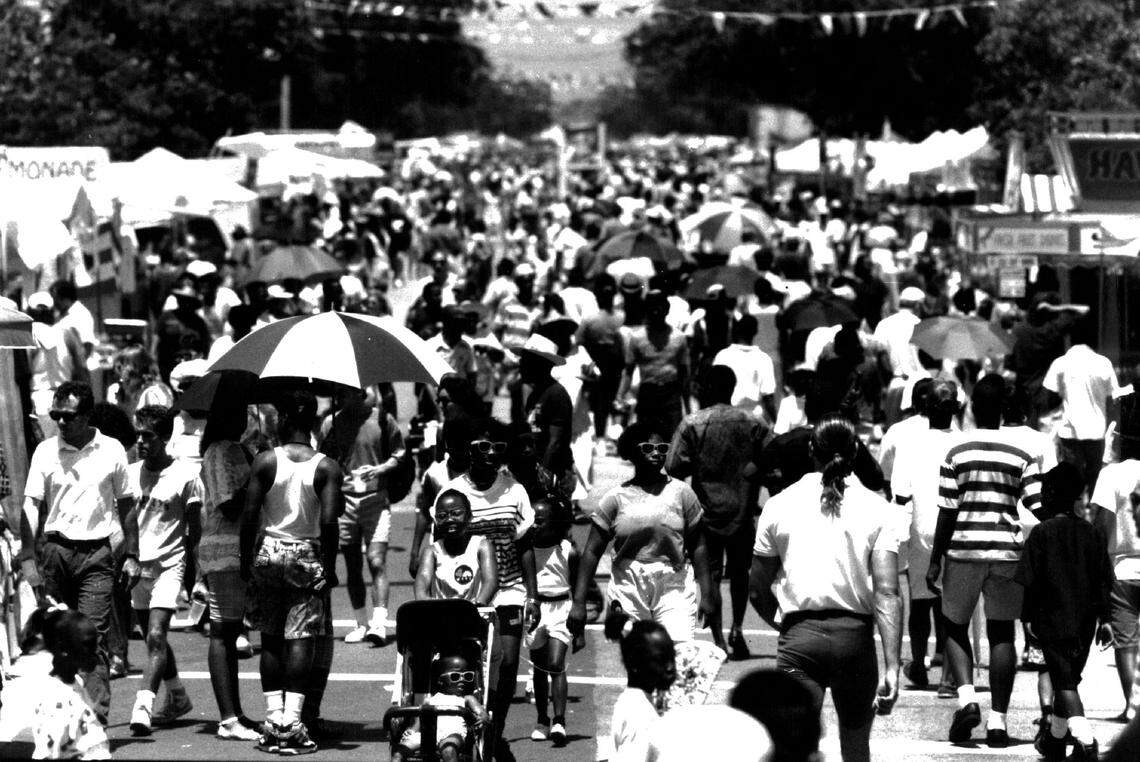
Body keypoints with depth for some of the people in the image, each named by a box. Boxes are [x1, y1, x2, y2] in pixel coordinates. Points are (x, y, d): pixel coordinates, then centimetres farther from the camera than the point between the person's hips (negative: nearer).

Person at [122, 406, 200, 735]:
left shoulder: (185, 475, -6)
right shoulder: (130, 473, 6)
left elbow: (194, 529, 0)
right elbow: (124, 522, 11)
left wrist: (192, 568, 0)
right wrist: (128, 559, -1)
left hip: (169, 563, -5)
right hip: (137, 566, 5)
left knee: (156, 637, -18)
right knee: (154, 638, 16)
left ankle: (143, 706, -26)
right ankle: (177, 698, 34)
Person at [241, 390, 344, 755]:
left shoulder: (265, 462, -4)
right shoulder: (326, 468, -6)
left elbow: (249, 516, -6)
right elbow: (328, 521, -14)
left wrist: (246, 560, 5)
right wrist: (330, 566, -4)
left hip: (269, 551, 1)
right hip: (308, 556, -1)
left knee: (271, 639, 11)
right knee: (300, 639, -1)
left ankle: (274, 718, 8)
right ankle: (292, 721, -8)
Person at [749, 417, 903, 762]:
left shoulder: (780, 504, 6)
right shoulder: (877, 509, 2)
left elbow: (758, 591, 10)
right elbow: (887, 593, -7)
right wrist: (892, 667, -11)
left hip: (799, 636, -1)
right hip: (855, 636, 1)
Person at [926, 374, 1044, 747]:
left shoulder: (957, 453, -3)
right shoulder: (1022, 454, 0)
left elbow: (947, 514, -5)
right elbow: (1040, 508, -4)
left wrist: (935, 561, 2)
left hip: (964, 549, -1)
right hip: (1008, 550, 1)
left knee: (955, 627, 14)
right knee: (1002, 633, 8)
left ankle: (966, 696, -9)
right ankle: (998, 720, 3)